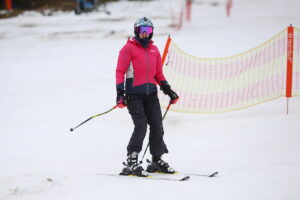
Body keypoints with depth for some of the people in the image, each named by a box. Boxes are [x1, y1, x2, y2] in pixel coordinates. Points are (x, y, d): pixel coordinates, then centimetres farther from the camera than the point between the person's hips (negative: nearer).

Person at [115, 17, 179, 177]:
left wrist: (168, 90, 13)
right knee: (141, 126, -15)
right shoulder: (129, 48, -2)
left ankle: (157, 160, 17)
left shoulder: (154, 50, 16)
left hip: (151, 93, 6)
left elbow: (158, 73, 22)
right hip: (134, 93, -6)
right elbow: (120, 71, -6)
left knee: (157, 126, 4)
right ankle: (131, 163, -11)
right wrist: (120, 93, -16)